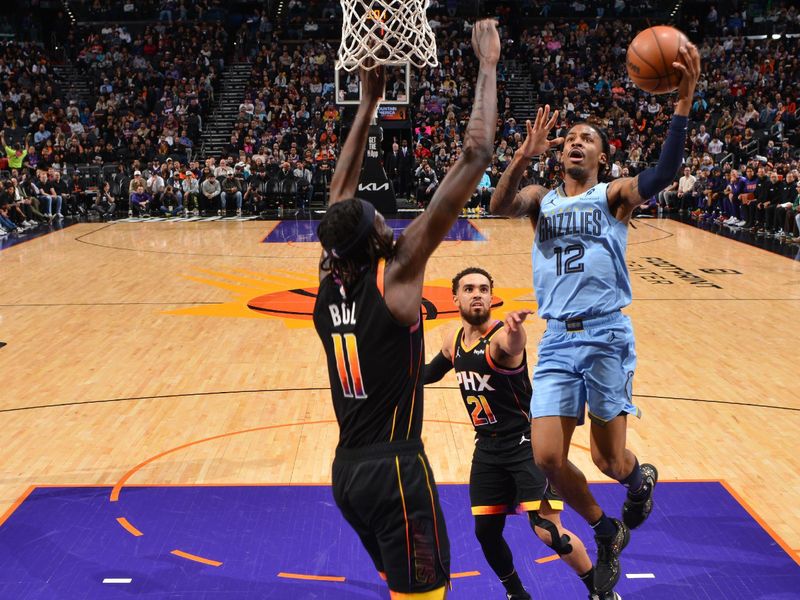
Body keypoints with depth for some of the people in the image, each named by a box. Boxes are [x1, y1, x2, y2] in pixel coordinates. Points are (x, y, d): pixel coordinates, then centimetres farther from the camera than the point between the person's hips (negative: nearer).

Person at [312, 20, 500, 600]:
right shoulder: (396, 276, -14)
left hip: (347, 470, 8)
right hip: (395, 470, -8)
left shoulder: (329, 283, 2)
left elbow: (341, 190, 18)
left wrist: (369, 104, 21)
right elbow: (475, 157, -16)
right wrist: (488, 67, -9)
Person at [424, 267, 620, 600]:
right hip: (488, 448, 7)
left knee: (549, 533, -12)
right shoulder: (452, 339, 1)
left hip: (526, 444, -7)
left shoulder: (501, 336, -22)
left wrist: (514, 329, -72)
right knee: (486, 532, 9)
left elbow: (514, 345, -50)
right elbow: (435, 370, 25)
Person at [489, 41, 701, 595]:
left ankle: (641, 480, 40)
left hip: (607, 336, -3)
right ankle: (607, 533, 22)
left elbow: (664, 174, -17)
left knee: (609, 459, 0)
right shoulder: (540, 199, 12)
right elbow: (498, 206, -10)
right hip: (557, 341, 3)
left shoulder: (613, 195, 4)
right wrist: (525, 156, -26)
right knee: (548, 458, -5)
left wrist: (684, 102, -29)